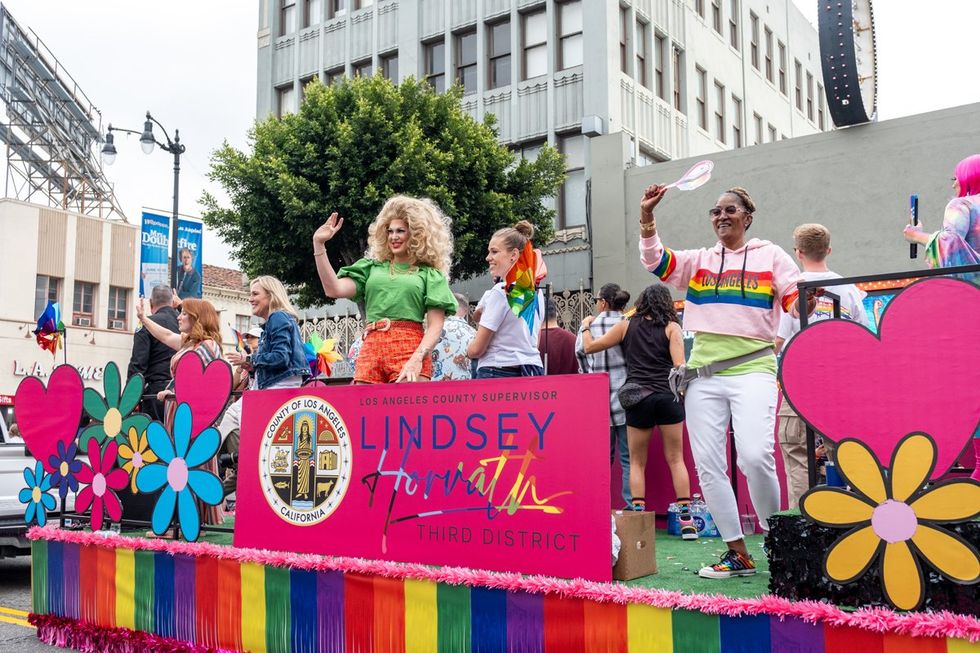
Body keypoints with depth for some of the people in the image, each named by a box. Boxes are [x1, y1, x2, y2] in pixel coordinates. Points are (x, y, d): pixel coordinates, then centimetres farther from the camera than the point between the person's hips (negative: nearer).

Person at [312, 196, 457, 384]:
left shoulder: (430, 274, 12)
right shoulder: (371, 267, 21)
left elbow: (435, 326, 3)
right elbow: (334, 289, 8)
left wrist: (417, 359, -13)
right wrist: (319, 244, 3)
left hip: (410, 349, -3)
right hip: (371, 349, 3)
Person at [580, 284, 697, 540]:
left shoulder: (627, 326, 7)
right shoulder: (672, 327, 4)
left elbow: (589, 347, 10)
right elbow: (680, 367, -7)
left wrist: (585, 327, 28)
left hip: (638, 397, 0)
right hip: (668, 397, 0)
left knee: (637, 462, 10)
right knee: (675, 459, 8)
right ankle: (686, 521, 5)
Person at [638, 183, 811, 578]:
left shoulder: (770, 255, 11)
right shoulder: (698, 261, 17)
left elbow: (798, 302, 3)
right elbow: (655, 261, 4)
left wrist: (808, 298, -20)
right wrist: (647, 216, -9)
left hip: (752, 368, -3)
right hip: (704, 373, 4)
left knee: (755, 456, -21)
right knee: (707, 464, -2)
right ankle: (738, 554, 8)